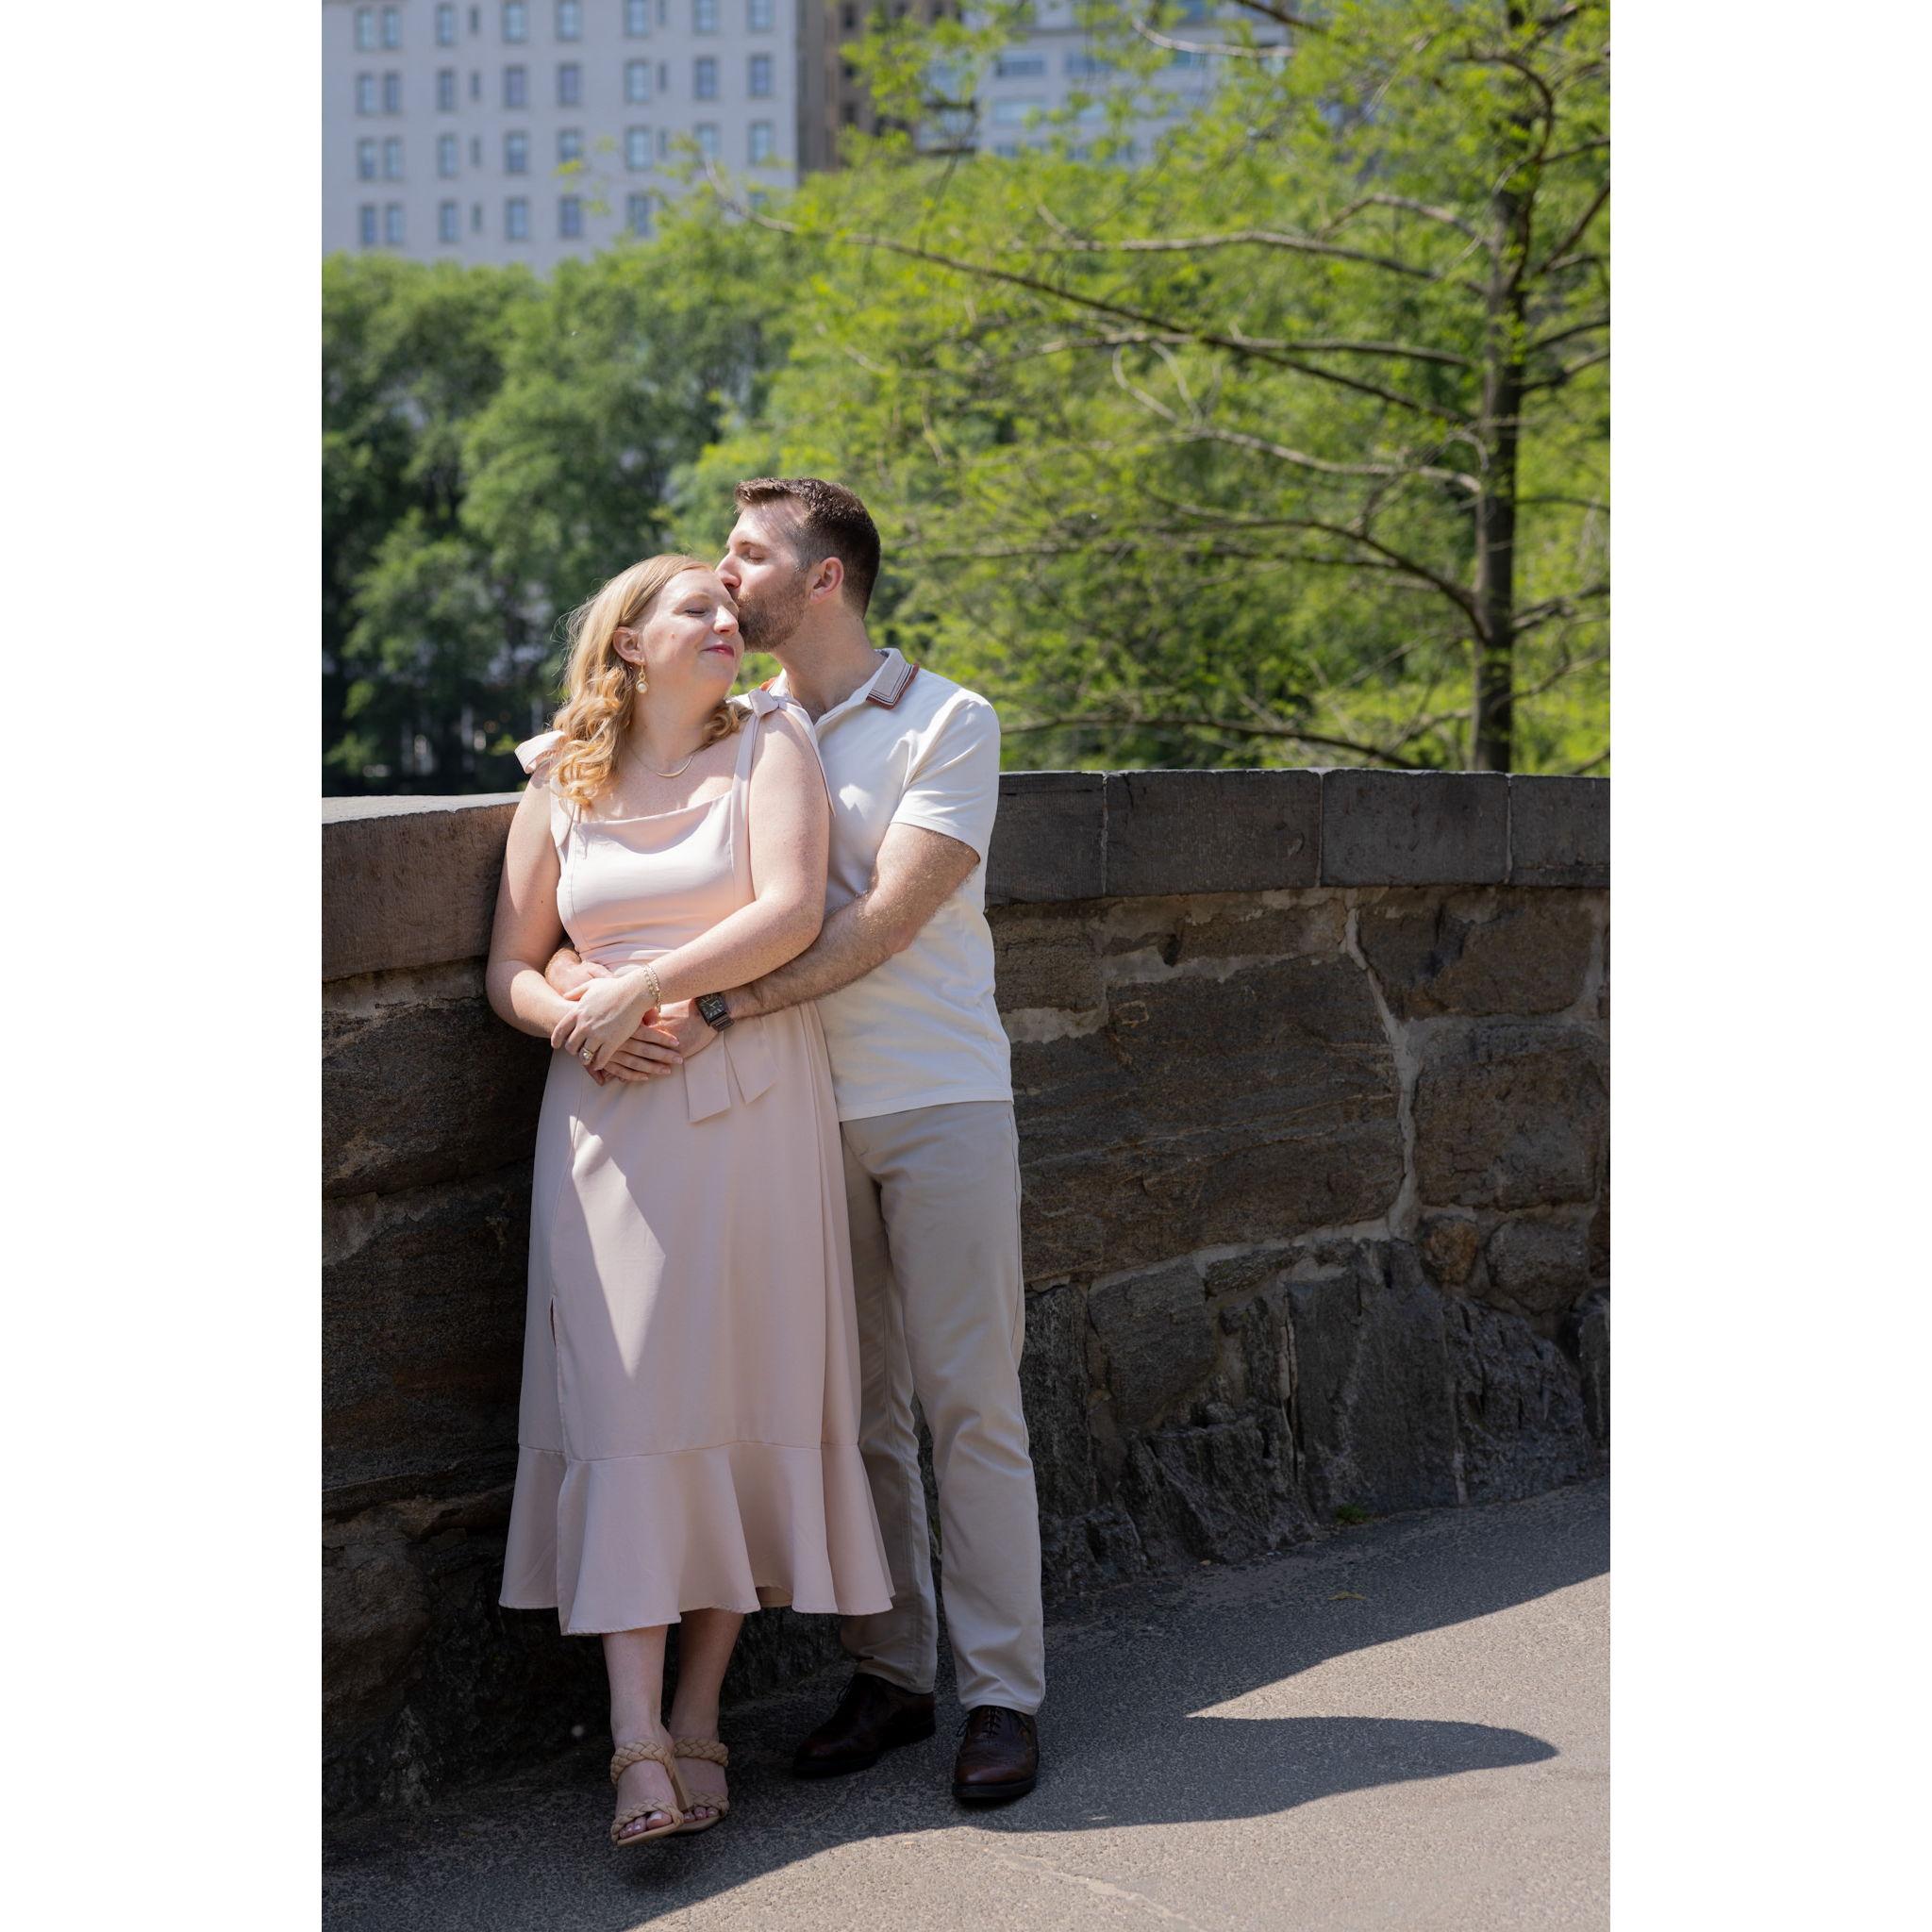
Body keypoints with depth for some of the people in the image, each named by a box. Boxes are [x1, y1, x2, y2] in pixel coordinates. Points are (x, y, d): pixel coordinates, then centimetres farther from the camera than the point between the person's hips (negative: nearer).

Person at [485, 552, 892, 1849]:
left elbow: (791, 912, -10)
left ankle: (700, 1716, 12)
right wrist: (575, 1020, -10)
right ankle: (637, 1740, -8)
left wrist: (644, 986, -15)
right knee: (623, 1402, -7)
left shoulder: (769, 743, 4)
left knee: (745, 1397, 1)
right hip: (610, 1114, 1)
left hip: (751, 1109, -1)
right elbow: (512, 965, 11)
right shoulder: (560, 783, 11)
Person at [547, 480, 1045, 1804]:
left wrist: (722, 1014, -25)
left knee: (972, 1401, -2)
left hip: (938, 1101, -4)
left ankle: (1004, 1692, 6)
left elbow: (885, 919, -16)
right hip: (802, 1112, 4)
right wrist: (572, 961, -13)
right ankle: (890, 1672, 18)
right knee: (857, 1410, 8)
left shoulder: (948, 724, -6)